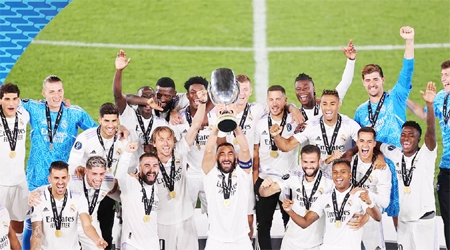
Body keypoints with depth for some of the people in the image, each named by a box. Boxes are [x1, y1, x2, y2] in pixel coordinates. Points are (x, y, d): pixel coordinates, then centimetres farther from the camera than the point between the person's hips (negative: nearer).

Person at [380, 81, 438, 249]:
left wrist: (430, 104, -38)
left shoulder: (426, 155, -9)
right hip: (403, 219, 5)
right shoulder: (396, 154, 3)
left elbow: (431, 132, -25)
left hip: (424, 219, -5)